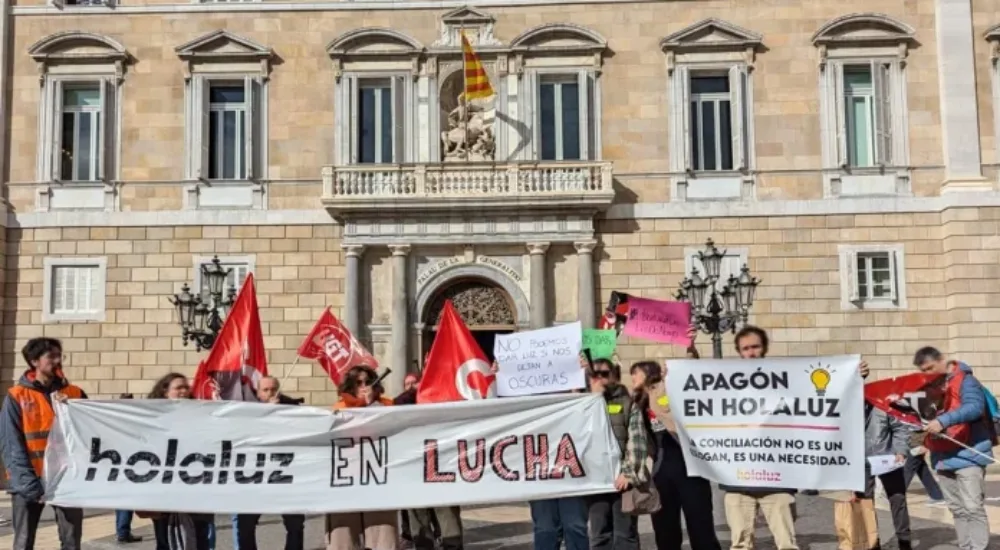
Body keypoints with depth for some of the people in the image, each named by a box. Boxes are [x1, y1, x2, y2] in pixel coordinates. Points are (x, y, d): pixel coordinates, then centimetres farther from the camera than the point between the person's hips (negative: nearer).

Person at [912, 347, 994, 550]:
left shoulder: (964, 380, -10)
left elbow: (975, 407, -27)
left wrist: (944, 420, -36)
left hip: (967, 454, -7)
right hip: (943, 457, 8)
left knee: (973, 508, -8)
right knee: (958, 510, 12)